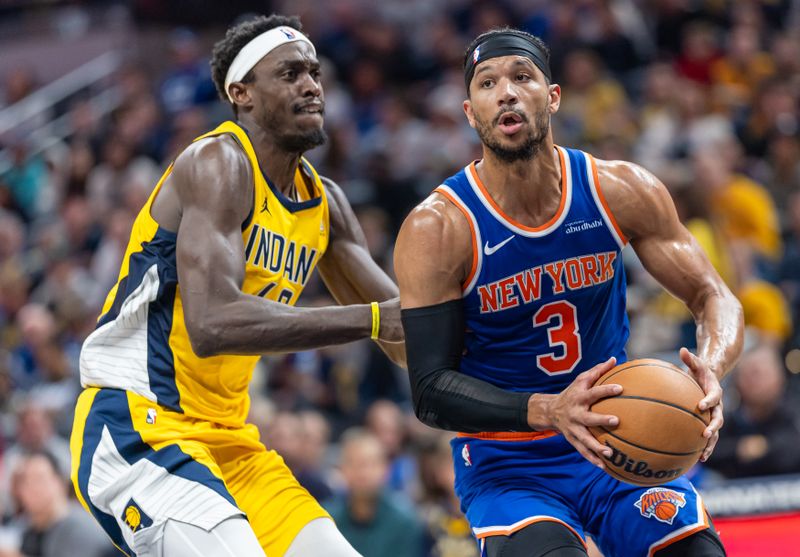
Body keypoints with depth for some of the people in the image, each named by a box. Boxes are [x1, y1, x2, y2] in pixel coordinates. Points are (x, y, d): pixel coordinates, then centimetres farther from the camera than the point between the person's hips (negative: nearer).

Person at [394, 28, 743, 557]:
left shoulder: (621, 191, -6)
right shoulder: (436, 229, -16)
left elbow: (714, 297, 1)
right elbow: (431, 392, -17)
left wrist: (710, 370, -24)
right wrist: (548, 411, -34)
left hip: (619, 444, 4)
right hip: (505, 465, -4)